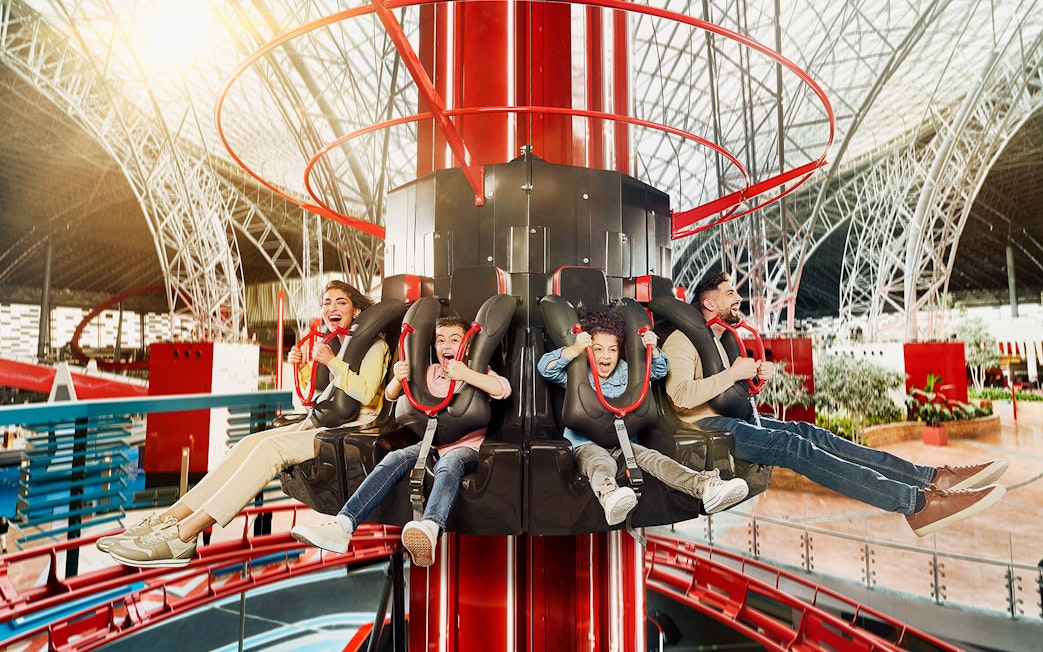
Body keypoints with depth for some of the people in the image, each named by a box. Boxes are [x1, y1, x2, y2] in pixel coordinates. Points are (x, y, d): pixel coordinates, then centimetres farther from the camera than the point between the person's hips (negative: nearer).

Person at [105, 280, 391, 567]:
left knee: (271, 447, -25)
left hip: (355, 427, -7)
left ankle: (183, 535, -25)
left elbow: (365, 393, -17)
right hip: (322, 422, 8)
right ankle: (170, 519, -12)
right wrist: (301, 366, 5)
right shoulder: (329, 343, 20)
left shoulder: (374, 344, -3)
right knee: (250, 443, -11)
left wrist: (332, 361, -20)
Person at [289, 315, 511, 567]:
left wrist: (465, 374, -29)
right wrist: (399, 379, -11)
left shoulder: (478, 371, 4)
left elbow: (503, 389, -17)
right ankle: (342, 525, -34)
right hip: (431, 443, 5)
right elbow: (390, 396, 14)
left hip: (466, 447, -4)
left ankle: (429, 531, -63)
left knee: (449, 463, -38)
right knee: (394, 458, -24)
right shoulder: (429, 372, 16)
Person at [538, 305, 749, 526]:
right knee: (601, 461, -39)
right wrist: (576, 348, -29)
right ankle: (608, 494, -74)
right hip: (586, 445, -5)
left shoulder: (626, 371, 15)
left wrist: (653, 349, -1)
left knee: (652, 457, -23)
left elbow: (660, 370, 21)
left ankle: (706, 487, -44)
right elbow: (545, 367, -16)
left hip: (623, 443, 5)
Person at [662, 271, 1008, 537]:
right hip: (705, 426, -9)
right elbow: (681, 396, -25)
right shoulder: (683, 340, -10)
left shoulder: (716, 339, 24)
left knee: (807, 432, -8)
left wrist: (755, 375, 5)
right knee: (792, 446, -23)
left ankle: (932, 477, -13)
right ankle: (917, 503, -28)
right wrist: (733, 373, -18)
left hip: (732, 418, 9)